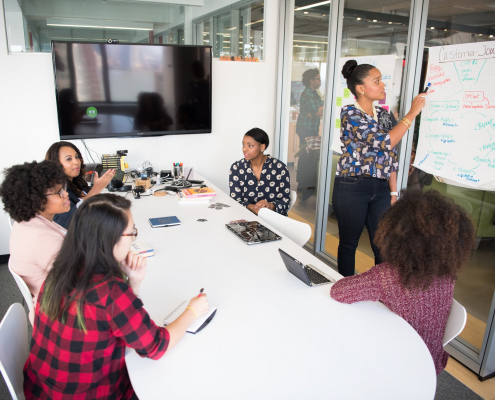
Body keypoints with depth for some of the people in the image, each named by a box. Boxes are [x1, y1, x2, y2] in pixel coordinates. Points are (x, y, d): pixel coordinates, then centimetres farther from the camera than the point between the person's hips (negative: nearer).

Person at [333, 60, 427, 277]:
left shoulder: (383, 114, 11)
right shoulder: (349, 113, -10)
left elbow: (390, 156, 13)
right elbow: (384, 142, -20)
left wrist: (393, 192, 8)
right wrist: (412, 113, -12)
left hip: (380, 188, 6)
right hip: (352, 188, -6)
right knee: (348, 244, 9)